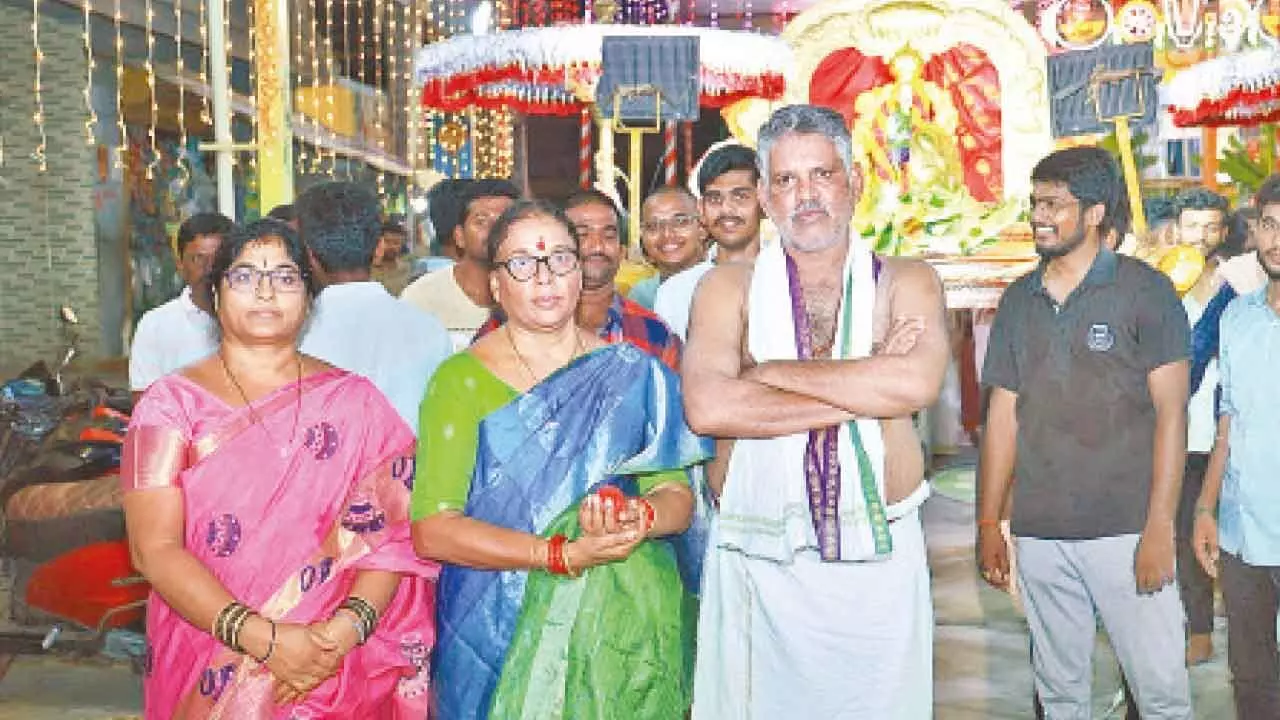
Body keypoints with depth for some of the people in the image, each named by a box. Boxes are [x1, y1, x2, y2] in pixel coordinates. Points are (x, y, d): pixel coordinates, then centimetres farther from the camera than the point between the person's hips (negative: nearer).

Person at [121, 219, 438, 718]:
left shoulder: (355, 401, 1)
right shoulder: (171, 403, -2)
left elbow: (390, 532, -5)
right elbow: (154, 549, -10)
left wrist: (345, 629, -22)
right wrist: (264, 639, -20)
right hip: (208, 675, -1)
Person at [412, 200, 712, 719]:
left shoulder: (632, 374, 4)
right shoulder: (460, 379, -4)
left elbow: (678, 494, 3)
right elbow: (431, 529, -12)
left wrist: (642, 517, -21)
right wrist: (563, 555, -22)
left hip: (627, 627, 2)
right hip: (499, 632, -2)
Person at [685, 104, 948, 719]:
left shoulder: (905, 283, 5)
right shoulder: (728, 288, 3)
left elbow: (915, 384, -16)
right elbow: (706, 408, -14)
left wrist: (771, 372, -11)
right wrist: (862, 392, -12)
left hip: (880, 561, 0)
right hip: (755, 567, 0)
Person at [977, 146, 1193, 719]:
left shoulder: (1145, 291, -3)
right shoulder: (1018, 300, 10)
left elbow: (1171, 410, -6)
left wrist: (1159, 529, -13)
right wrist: (988, 524, 9)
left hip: (1125, 531, -4)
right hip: (1039, 536, 4)